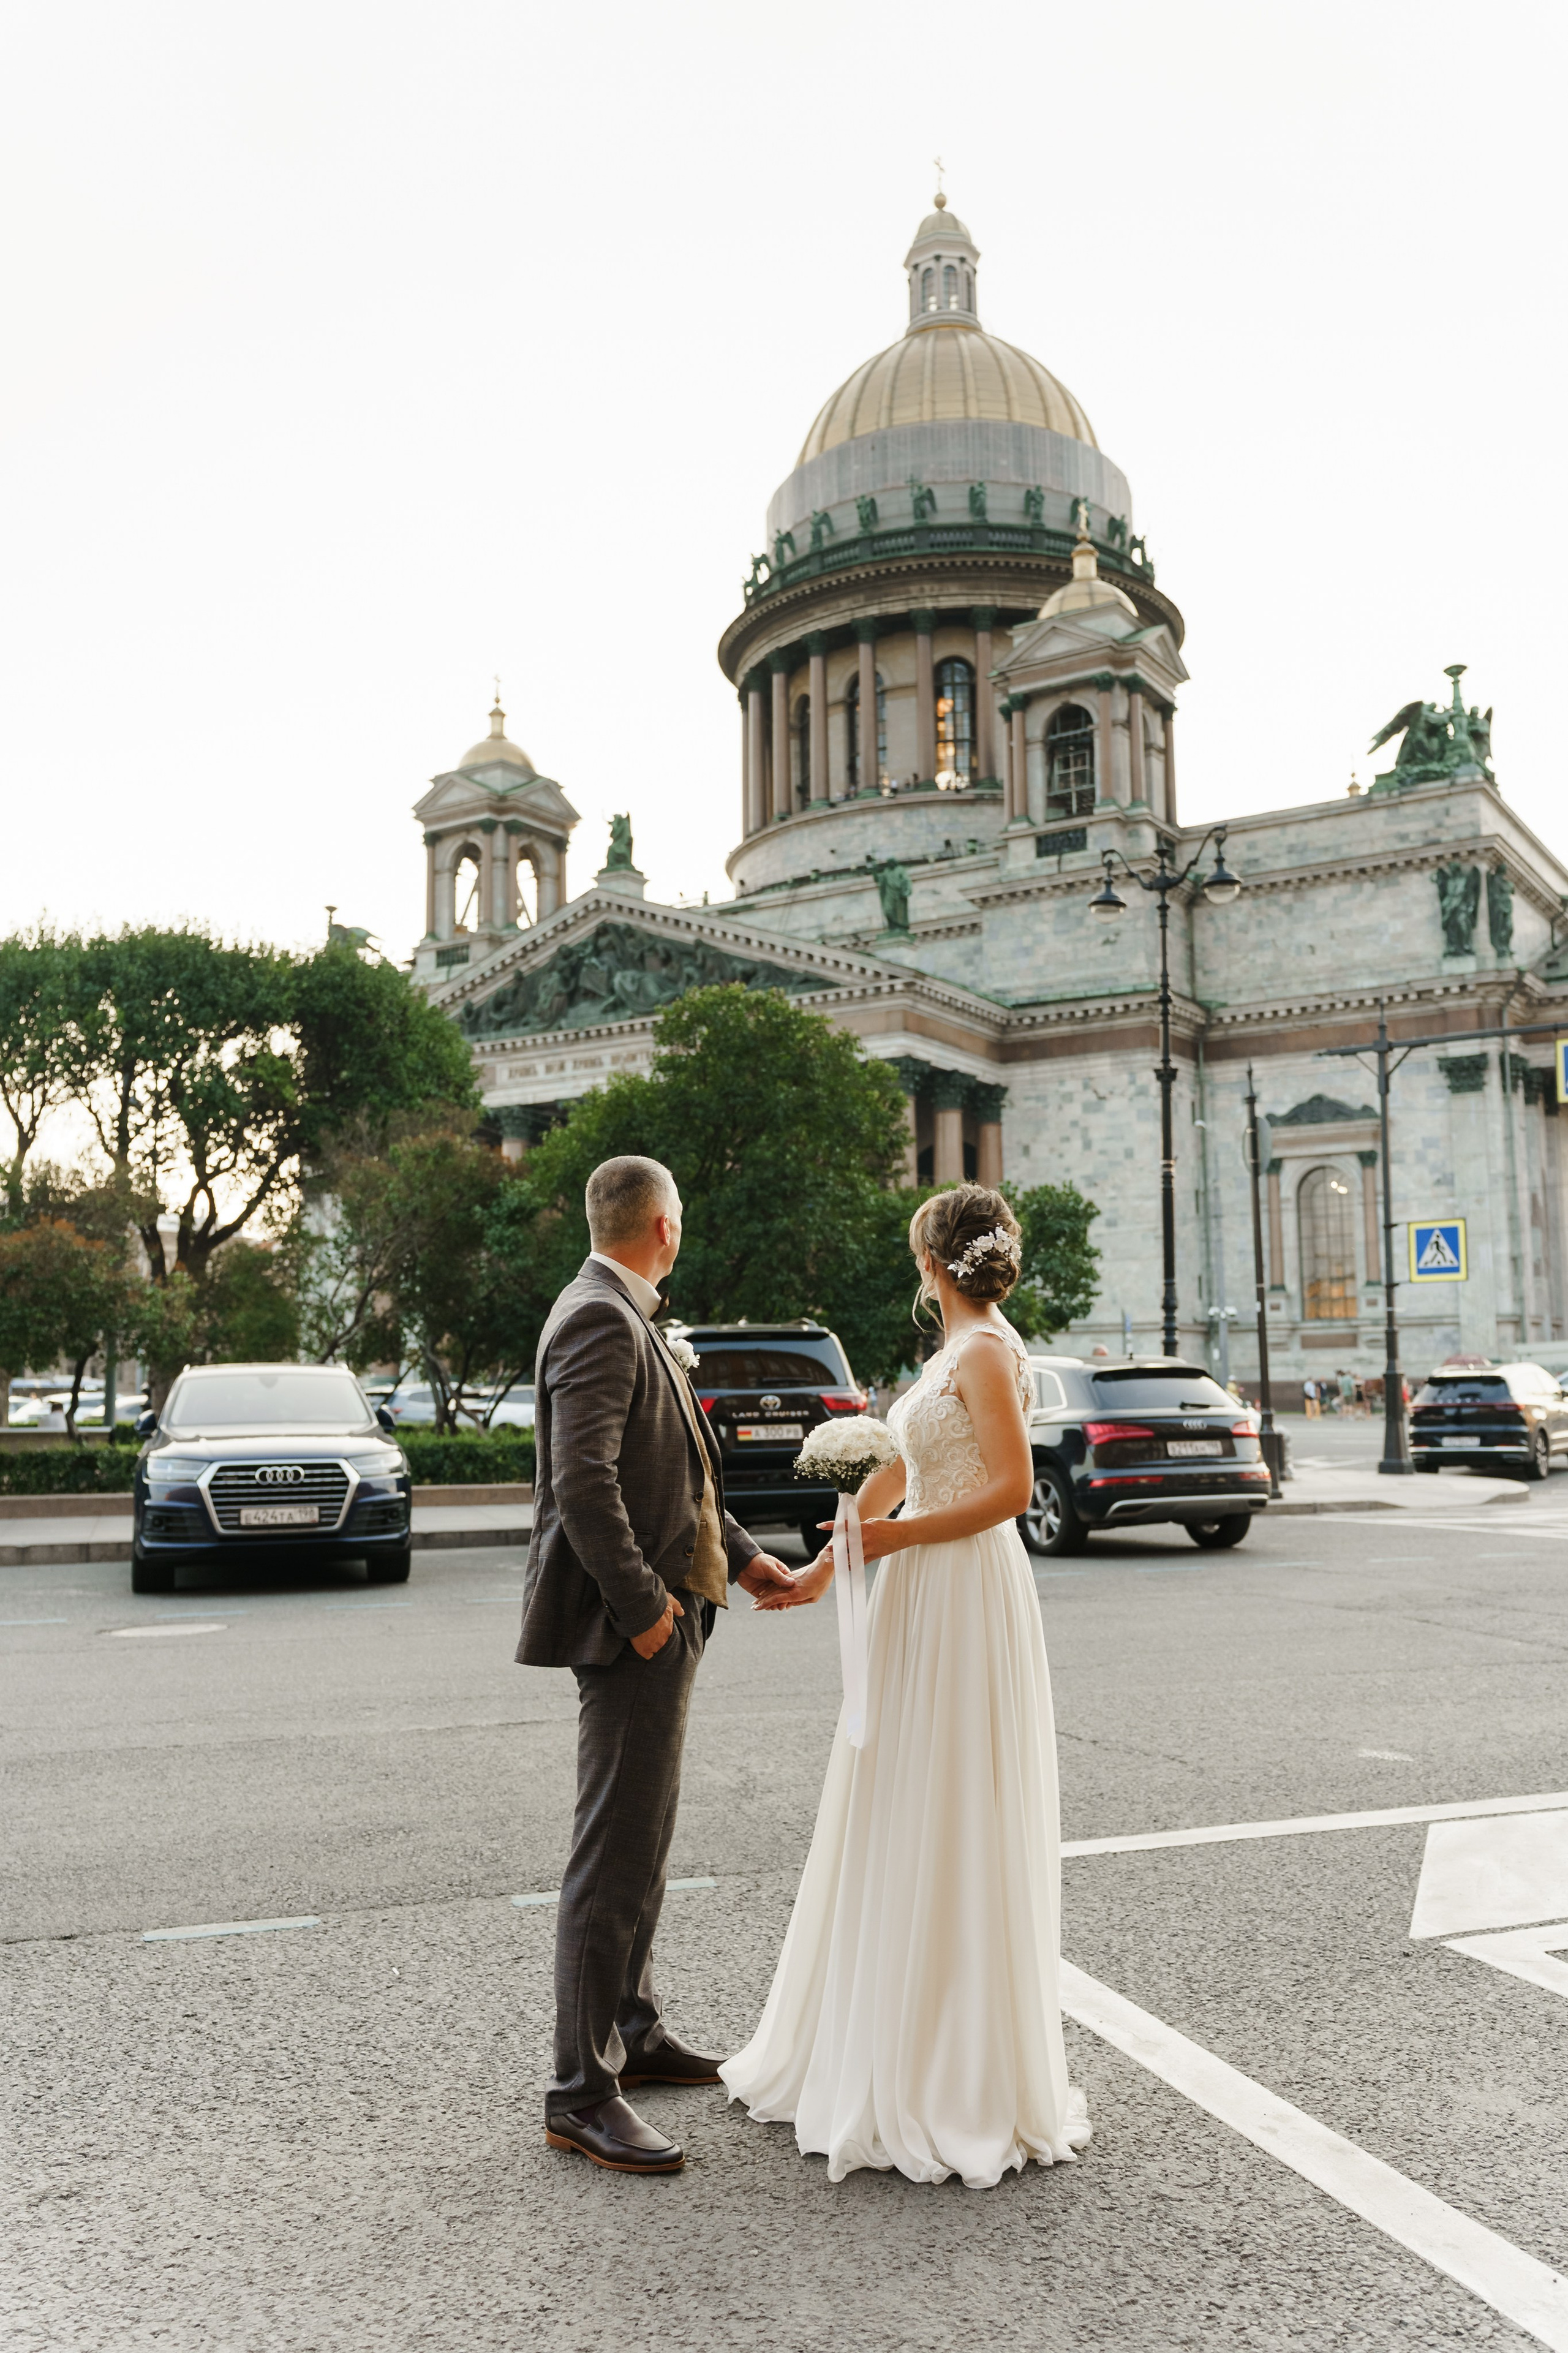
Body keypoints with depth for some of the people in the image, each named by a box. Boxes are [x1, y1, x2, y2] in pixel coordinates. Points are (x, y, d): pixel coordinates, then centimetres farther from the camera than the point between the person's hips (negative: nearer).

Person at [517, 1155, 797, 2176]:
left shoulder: (626, 1319, 15)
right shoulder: (601, 1321, -17)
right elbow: (585, 1481, -26)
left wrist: (744, 1557, 17)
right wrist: (642, 1606, -22)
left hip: (659, 1614, 11)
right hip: (631, 1625, -11)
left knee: (643, 1837, 20)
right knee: (619, 1852, -4)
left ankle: (635, 2032, 34)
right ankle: (583, 2093, 6)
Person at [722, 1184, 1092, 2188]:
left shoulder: (989, 1351, -13)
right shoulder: (956, 1352, 15)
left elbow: (1012, 1488, -20)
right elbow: (896, 1472, 19)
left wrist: (900, 1535, -15)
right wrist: (824, 1569, 22)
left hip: (964, 1602, -9)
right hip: (921, 1601, 9)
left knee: (954, 1830, -2)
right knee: (901, 1826, 15)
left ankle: (966, 2083, 11)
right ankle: (881, 2048, 29)